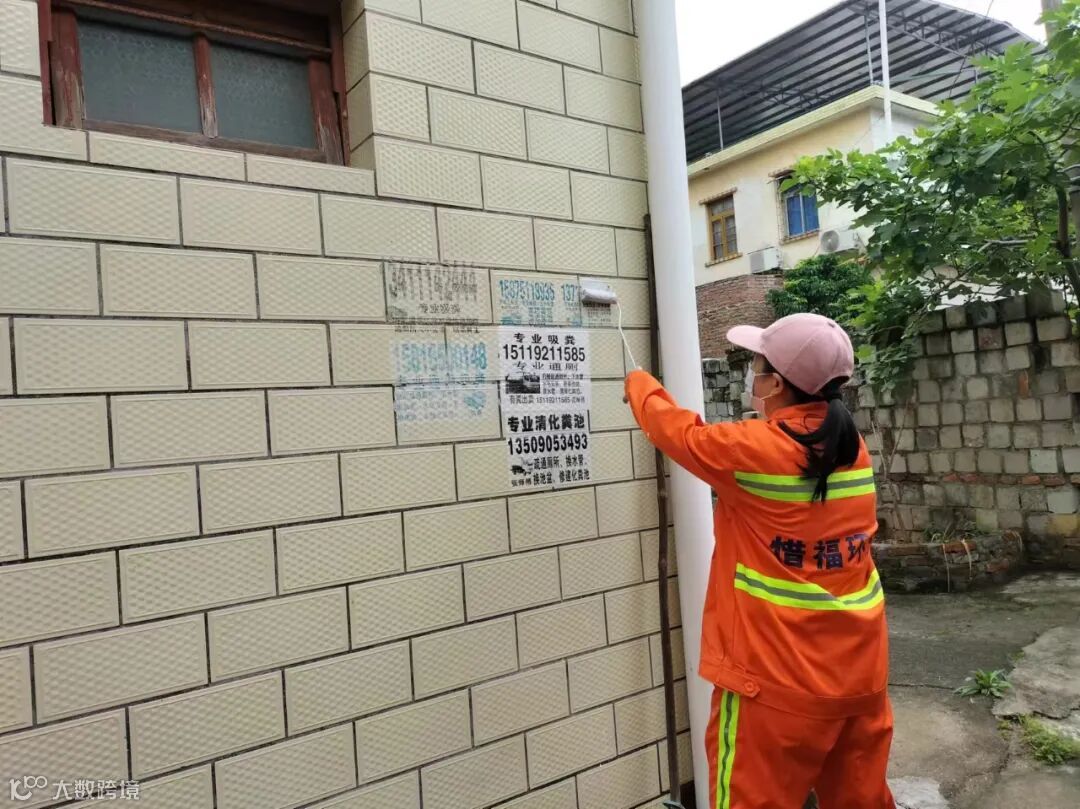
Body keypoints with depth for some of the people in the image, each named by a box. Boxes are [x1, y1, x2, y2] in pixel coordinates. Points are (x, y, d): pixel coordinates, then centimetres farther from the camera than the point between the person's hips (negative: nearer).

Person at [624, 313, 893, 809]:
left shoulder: (752, 450, -17)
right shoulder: (851, 446, 2)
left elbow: (676, 431, -1)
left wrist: (640, 385, 18)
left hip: (781, 676, -7)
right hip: (859, 667, 7)